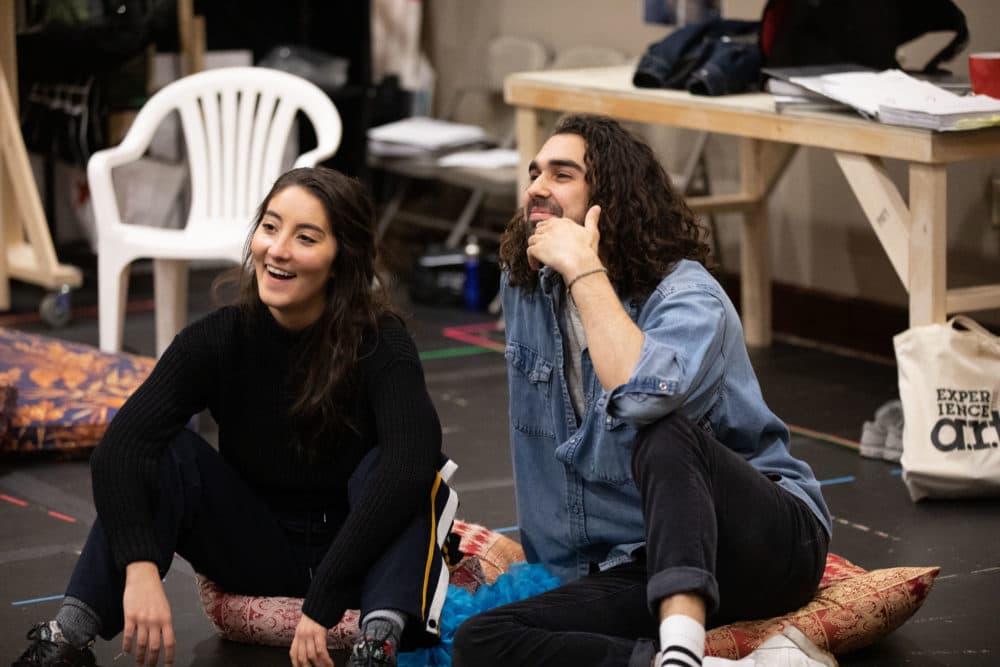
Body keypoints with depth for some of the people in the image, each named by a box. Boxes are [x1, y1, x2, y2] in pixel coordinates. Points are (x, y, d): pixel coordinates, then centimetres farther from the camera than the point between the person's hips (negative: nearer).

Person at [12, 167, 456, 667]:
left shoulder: (380, 344, -21)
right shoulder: (220, 338, -13)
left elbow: (410, 464, -39)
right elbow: (119, 445, -27)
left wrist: (322, 603, -47)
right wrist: (140, 567, -44)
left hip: (360, 550, -2)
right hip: (256, 549, 2)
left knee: (392, 465, -30)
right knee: (166, 451, -22)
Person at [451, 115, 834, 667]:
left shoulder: (687, 295, -14)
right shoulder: (524, 290, 9)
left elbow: (646, 396, -37)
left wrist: (584, 270, -26)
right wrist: (538, 542, 29)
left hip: (769, 541, -6)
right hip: (632, 572, 6)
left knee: (665, 436, -38)